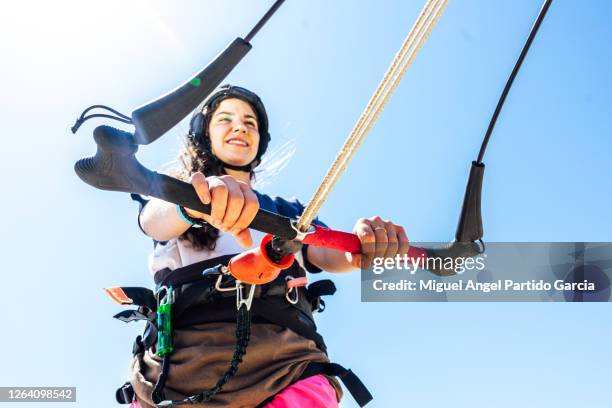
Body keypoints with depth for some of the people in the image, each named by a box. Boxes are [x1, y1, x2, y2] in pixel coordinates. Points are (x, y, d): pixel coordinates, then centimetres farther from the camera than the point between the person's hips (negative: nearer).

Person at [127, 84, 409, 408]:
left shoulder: (289, 212, 26)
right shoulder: (170, 197, 19)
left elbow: (325, 253, 7)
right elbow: (155, 219, -5)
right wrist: (192, 204, -28)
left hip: (287, 362, 0)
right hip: (185, 361, 0)